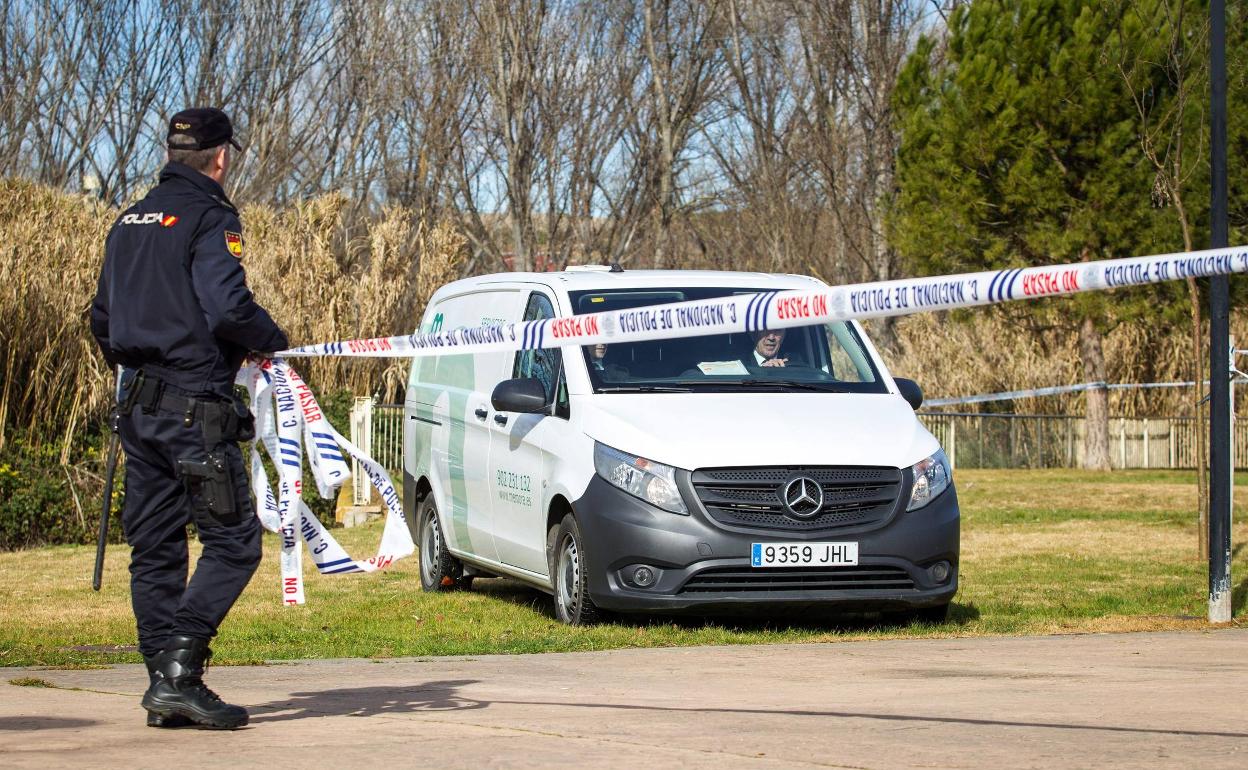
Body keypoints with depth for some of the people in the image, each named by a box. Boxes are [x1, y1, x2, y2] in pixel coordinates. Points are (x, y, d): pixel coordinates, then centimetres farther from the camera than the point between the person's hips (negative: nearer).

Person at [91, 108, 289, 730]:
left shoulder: (130, 222, 16)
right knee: (233, 539, -4)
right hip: (193, 405, -8)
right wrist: (271, 340, -3)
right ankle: (178, 667, -15)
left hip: (137, 404, 8)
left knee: (154, 546, 10)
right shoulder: (208, 217, -9)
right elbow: (227, 308, -21)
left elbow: (102, 318, 19)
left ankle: (164, 682, 11)